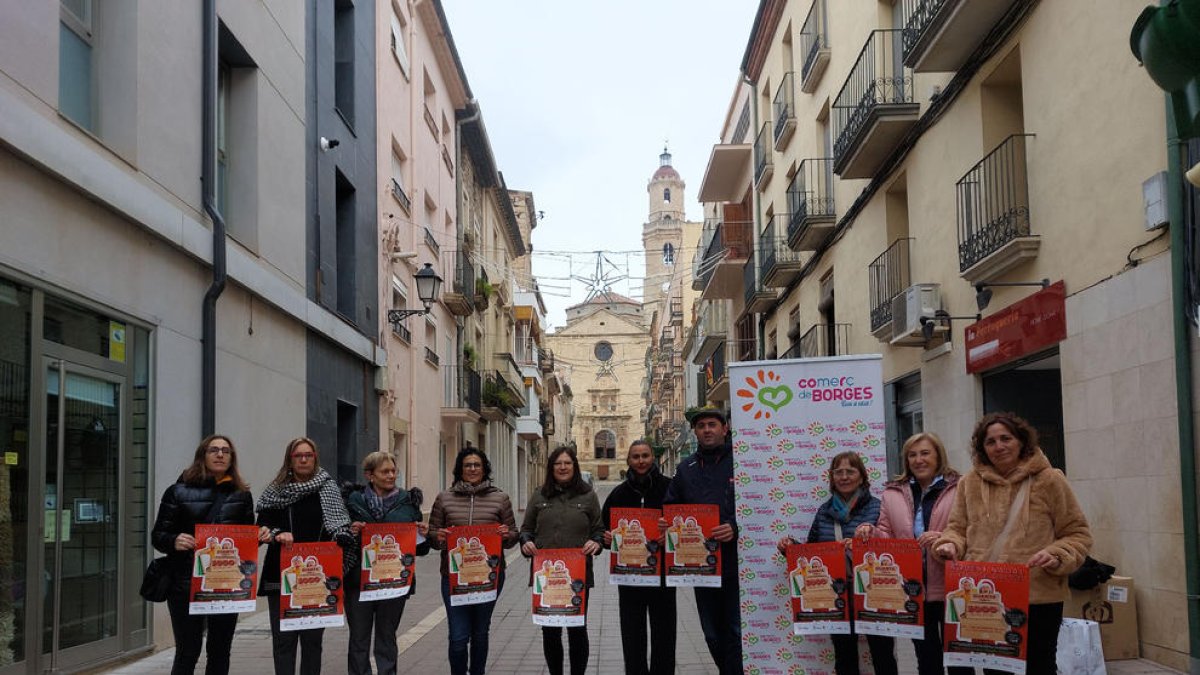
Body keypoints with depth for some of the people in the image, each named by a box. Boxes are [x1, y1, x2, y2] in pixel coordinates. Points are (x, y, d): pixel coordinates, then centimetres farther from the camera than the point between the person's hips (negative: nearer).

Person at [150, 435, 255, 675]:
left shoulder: (242, 495, 11)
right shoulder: (179, 491, 1)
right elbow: (158, 535, 0)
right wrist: (174, 541, -21)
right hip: (186, 583, -3)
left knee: (220, 651, 10)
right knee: (187, 652, -2)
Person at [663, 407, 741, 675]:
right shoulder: (686, 469, 15)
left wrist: (736, 527, -22)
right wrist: (665, 522, -2)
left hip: (736, 563, -5)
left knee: (735, 630, -4)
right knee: (712, 633, 13)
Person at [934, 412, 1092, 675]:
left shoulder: (1048, 479, -3)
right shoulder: (970, 482, 6)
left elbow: (1077, 534, 0)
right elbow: (958, 528, 14)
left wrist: (1057, 557, -18)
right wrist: (951, 544, -8)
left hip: (1039, 597, -3)